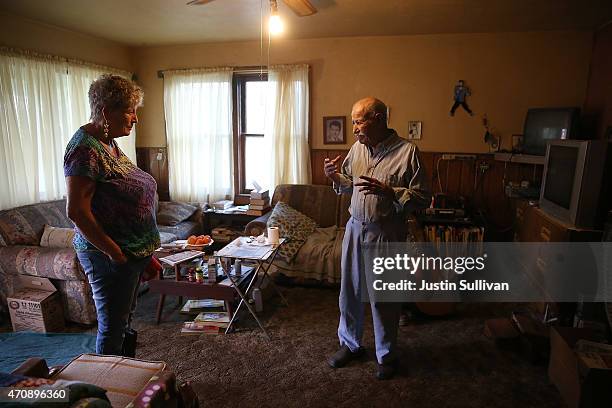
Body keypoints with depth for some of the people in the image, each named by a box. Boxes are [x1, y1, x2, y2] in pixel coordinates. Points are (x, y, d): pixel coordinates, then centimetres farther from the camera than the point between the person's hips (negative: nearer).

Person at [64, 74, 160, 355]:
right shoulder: (85, 149, -20)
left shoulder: (108, 143, 10)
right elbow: (76, 211, -24)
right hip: (109, 256, -10)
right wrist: (114, 252, -19)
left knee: (123, 321, 23)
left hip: (132, 252, 10)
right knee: (112, 327, 6)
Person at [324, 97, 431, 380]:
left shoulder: (407, 151, -13)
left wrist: (389, 192, -27)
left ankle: (387, 355, 30)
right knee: (349, 290, 15)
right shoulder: (357, 148, 5)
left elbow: (423, 198, -13)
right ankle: (350, 344, 37)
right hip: (355, 228, 6)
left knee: (383, 297, 8)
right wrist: (336, 177, -4)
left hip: (386, 232, -5)